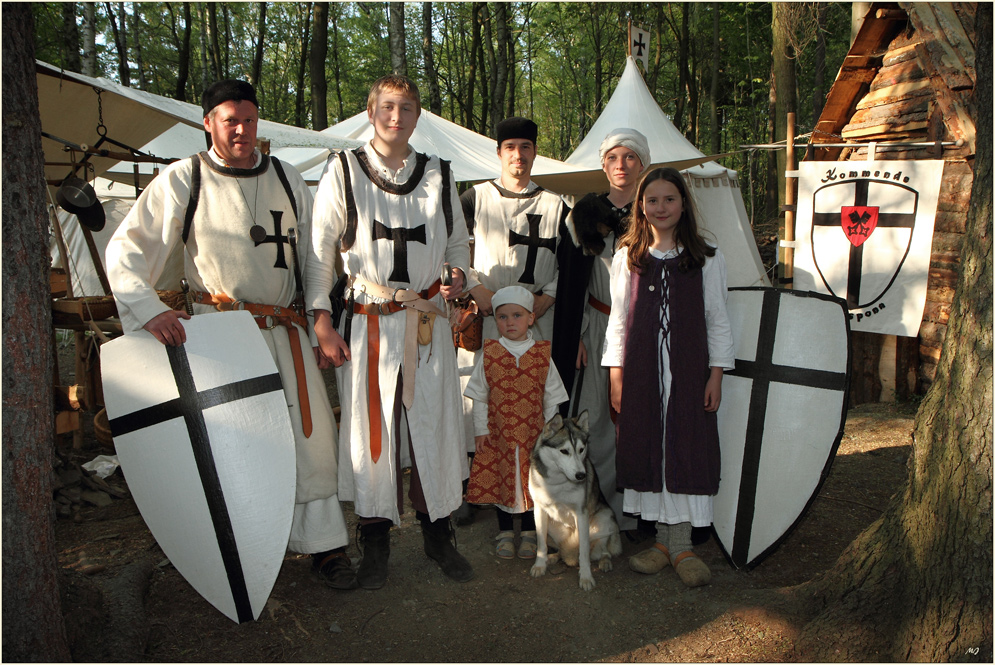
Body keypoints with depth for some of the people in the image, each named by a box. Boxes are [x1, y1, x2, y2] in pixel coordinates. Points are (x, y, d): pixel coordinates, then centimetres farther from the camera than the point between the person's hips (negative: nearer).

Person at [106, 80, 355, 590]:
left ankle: (323, 543, 14)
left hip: (284, 329, 3)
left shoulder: (286, 179, 11)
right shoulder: (182, 180, 1)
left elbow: (315, 253, 16)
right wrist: (148, 309, -17)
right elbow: (126, 250, -1)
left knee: (310, 429, 0)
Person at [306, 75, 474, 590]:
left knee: (434, 425, 5)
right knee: (370, 427, 3)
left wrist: (459, 275, -1)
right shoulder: (343, 171, 4)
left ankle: (438, 533, 22)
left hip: (428, 321, 2)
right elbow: (319, 249, 1)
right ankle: (375, 542, 20)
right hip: (367, 321, -2)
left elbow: (458, 241, 21)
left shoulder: (439, 175, 11)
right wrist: (322, 321, -5)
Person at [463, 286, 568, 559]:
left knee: (532, 481, 9)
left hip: (532, 434, 0)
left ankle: (529, 532, 28)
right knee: (500, 480, 10)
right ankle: (505, 532, 29)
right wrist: (480, 429, 2)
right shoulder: (489, 354, -2)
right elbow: (479, 397, 3)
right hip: (498, 434, 0)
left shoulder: (542, 355, -3)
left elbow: (551, 398, 4)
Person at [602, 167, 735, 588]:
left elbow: (717, 320, 5)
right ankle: (664, 540, 17)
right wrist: (616, 375, 2)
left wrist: (716, 374, -1)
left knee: (687, 446, 0)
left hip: (688, 368, -1)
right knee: (647, 446, 4)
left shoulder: (707, 260, 4)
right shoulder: (627, 258, 7)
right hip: (641, 368, 1)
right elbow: (618, 320, 7)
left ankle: (682, 546, 11)